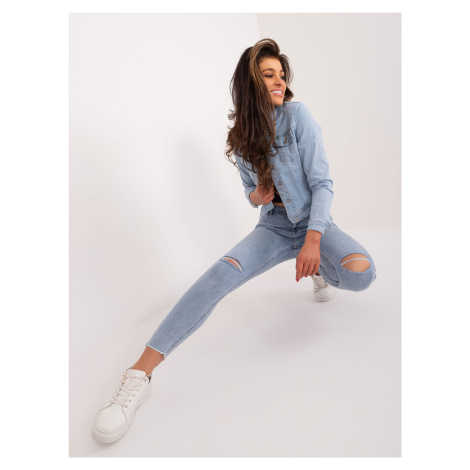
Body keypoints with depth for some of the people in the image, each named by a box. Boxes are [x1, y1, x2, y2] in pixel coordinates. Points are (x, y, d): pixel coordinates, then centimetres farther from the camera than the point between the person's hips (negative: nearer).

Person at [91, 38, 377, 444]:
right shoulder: (243, 136, 5)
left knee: (362, 272, -31)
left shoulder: (297, 115, -9)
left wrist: (313, 241, -24)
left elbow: (322, 182, -12)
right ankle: (141, 372, -33)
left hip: (314, 222, -1)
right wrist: (256, 197, -9)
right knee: (223, 272, -28)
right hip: (273, 226, 2)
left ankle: (322, 273, 9)